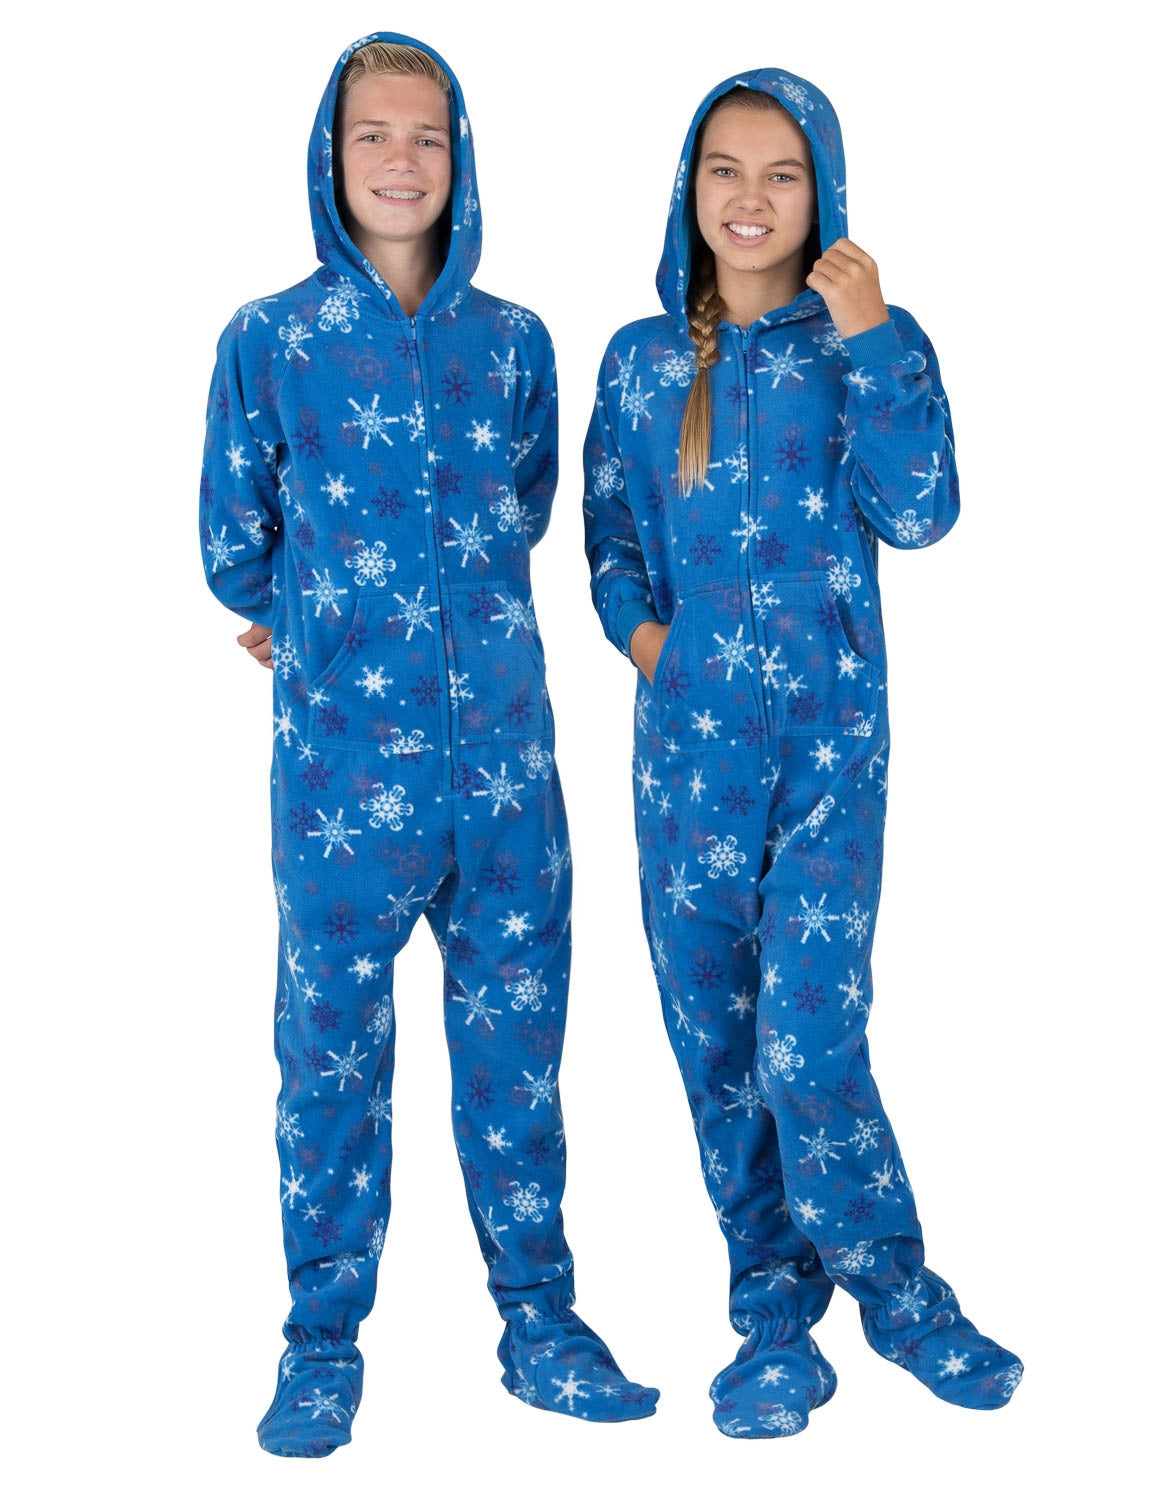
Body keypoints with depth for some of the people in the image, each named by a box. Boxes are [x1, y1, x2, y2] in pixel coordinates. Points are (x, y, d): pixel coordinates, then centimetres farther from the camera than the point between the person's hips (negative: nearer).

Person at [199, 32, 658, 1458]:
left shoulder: (514, 342, 7)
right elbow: (233, 553, 7)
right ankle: (323, 1349, 22)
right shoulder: (267, 340, 0)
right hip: (341, 758, -2)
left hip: (505, 757, 2)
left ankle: (540, 1325, 24)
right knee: (331, 1056, 6)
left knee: (517, 1045, 9)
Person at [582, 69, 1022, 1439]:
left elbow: (918, 515, -12)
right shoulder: (642, 358, 9)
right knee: (714, 1040, 7)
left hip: (829, 735, -3)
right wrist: (639, 628, -5)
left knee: (808, 1040, -10)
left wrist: (870, 341, -15)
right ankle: (775, 1307, 23)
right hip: (689, 733, 3)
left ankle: (893, 1288, 14)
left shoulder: (866, 345, 2)